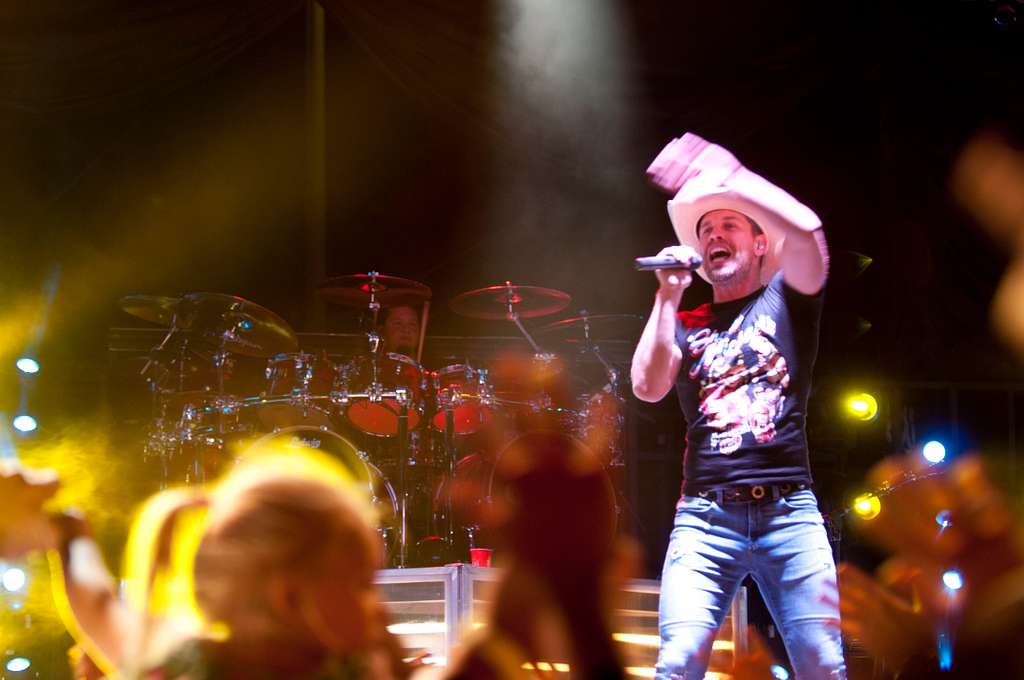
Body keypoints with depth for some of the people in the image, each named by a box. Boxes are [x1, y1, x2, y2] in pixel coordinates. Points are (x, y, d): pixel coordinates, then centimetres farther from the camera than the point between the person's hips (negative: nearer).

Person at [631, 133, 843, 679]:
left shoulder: (785, 297, 12)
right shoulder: (683, 326, 17)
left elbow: (806, 228, -9)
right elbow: (647, 388, -1)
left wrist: (720, 175, -5)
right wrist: (668, 295, -1)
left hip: (789, 511, -1)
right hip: (705, 515, 1)